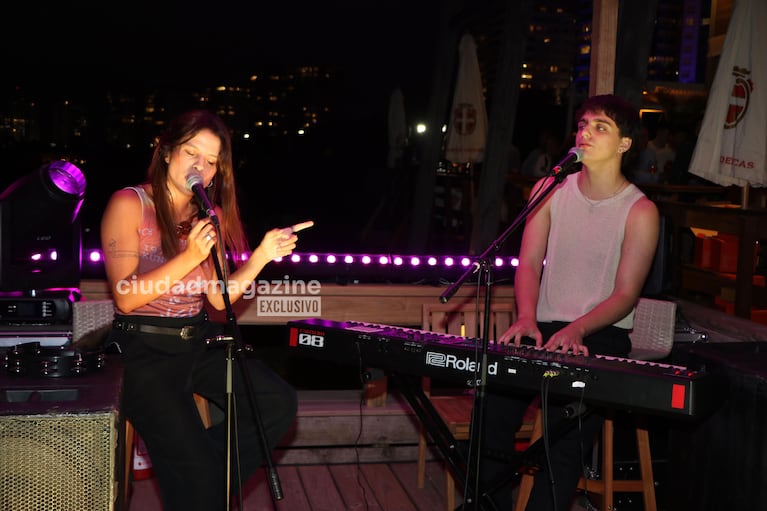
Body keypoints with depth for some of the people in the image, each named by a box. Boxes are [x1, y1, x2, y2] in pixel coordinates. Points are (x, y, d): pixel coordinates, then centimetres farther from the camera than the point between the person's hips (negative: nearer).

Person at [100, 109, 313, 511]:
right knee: (196, 470, -16)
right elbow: (125, 297, -16)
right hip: (144, 347, -6)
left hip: (198, 341, 6)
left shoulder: (208, 216, 9)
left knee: (279, 402, -11)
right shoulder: (130, 203, -9)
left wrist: (263, 255, -6)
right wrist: (189, 258, -24)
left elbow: (219, 298, 5)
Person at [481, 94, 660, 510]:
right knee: (494, 400, -14)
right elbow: (529, 263, 2)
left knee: (569, 419, -23)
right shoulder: (550, 190, 8)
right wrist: (526, 318, -17)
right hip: (544, 327, 3)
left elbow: (625, 294, -7)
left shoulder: (640, 211, -3)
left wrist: (576, 330, -25)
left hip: (601, 334, -3)